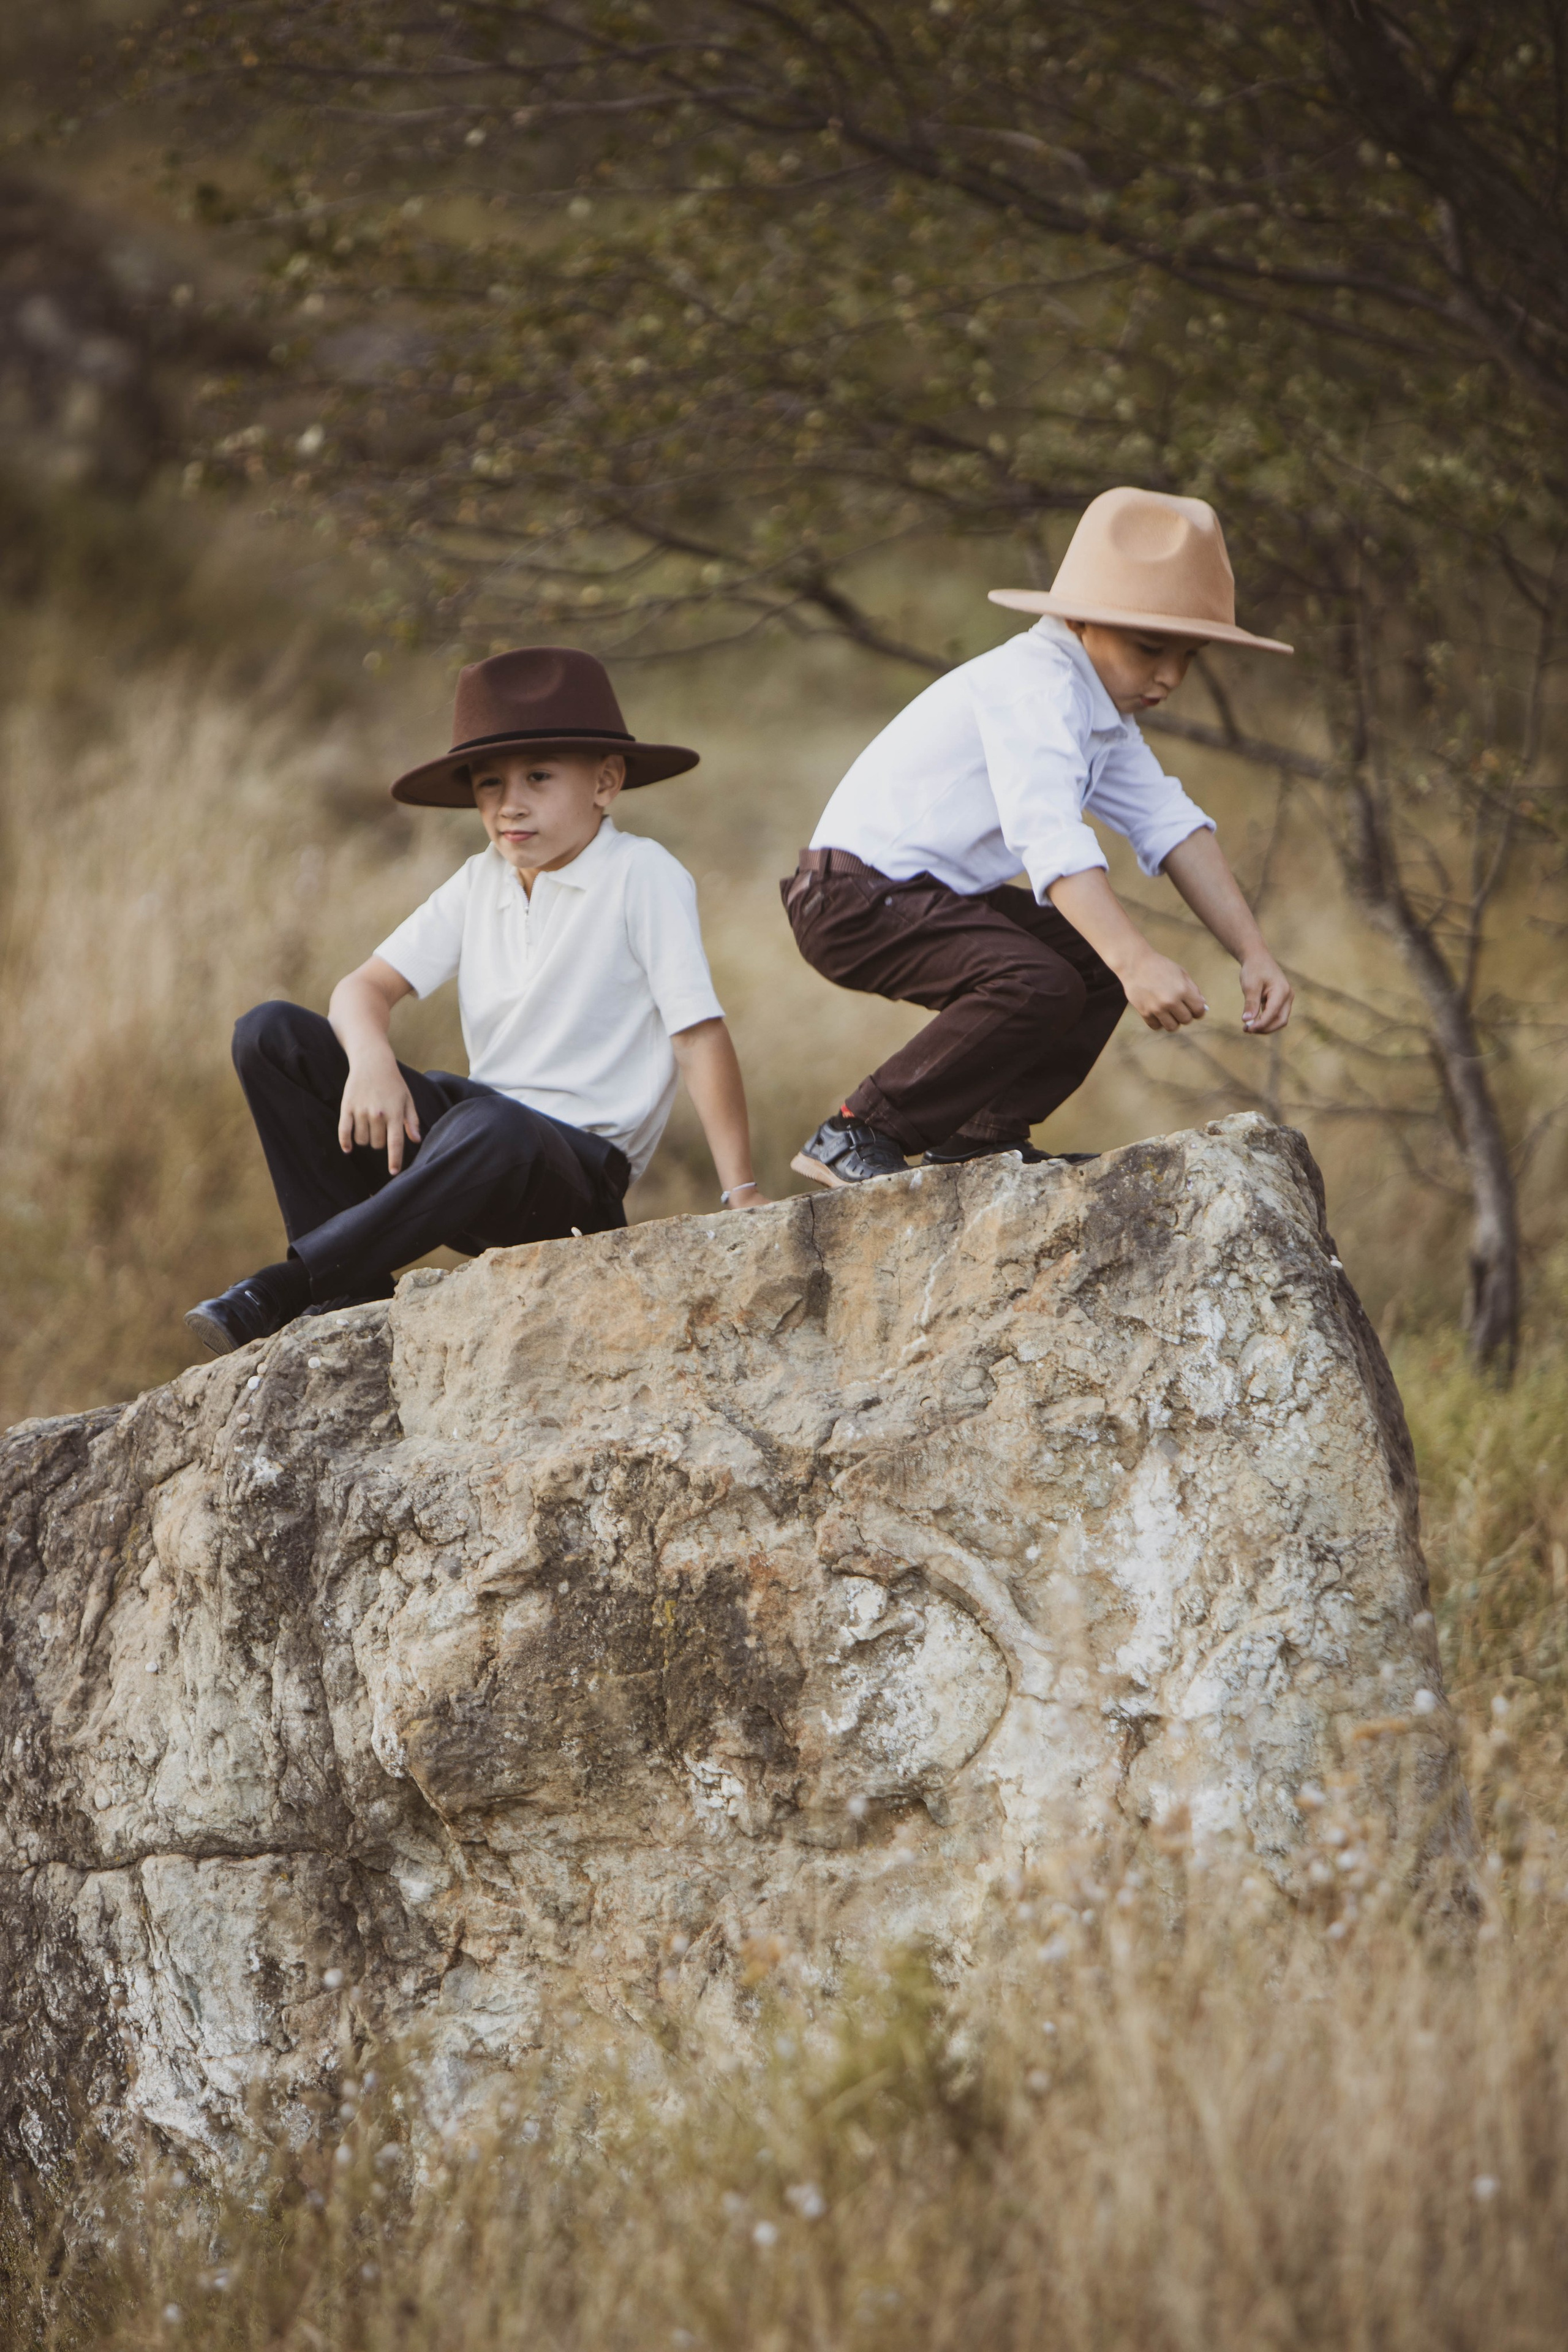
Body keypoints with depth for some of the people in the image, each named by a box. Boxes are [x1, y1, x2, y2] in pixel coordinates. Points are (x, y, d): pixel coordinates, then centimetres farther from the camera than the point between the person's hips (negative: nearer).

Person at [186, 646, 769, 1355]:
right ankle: (351, 1289, -15)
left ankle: (279, 1291, -31)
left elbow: (698, 1032, -13)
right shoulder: (480, 884, 11)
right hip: (472, 1127, 7)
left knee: (494, 1130, -43)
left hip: (578, 1172, -7)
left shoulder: (643, 878, -7)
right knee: (271, 1035, -7)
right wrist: (371, 1061, -18)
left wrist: (742, 1195, -19)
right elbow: (367, 986, 6)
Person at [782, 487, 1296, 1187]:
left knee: (1103, 960, 9)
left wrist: (1253, 954, -5)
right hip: (853, 900, -11)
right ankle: (854, 1136, -16)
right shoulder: (1030, 687, -22)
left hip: (933, 893, 11)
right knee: (1038, 985, -28)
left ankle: (979, 1139, 13)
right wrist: (1136, 962, -48)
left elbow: (1170, 826, 6)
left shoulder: (1101, 706, 11)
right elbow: (1047, 834, -37)